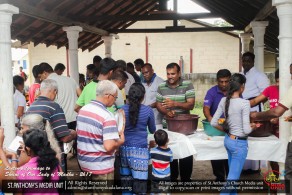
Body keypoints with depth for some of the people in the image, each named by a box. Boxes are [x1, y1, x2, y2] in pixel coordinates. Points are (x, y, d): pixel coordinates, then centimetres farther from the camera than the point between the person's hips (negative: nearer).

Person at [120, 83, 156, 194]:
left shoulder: (122, 110, -1)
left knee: (126, 179, 15)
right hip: (140, 150, -4)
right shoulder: (148, 110, -7)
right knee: (139, 183, 0)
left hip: (124, 149, 4)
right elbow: (152, 130, 9)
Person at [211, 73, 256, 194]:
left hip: (228, 140, 7)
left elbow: (213, 122, 1)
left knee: (233, 174, 23)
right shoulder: (244, 103, -20)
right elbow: (246, 130, -21)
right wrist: (252, 126, 0)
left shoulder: (223, 101, -1)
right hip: (239, 143, -7)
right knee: (232, 179, 2)